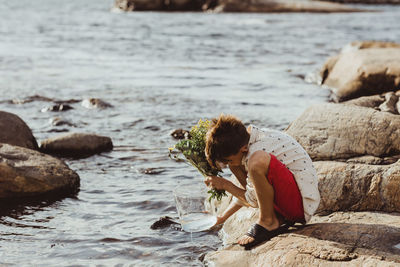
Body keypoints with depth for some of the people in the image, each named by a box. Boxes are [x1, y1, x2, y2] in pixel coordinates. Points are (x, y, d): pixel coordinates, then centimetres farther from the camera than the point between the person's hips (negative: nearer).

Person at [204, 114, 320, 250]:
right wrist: (222, 218, 21)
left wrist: (225, 185, -4)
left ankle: (268, 222, -13)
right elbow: (248, 191, 17)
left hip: (303, 202, -10)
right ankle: (279, 218, 6)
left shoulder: (257, 151, -25)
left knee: (258, 161, -33)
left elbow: (253, 200, -15)